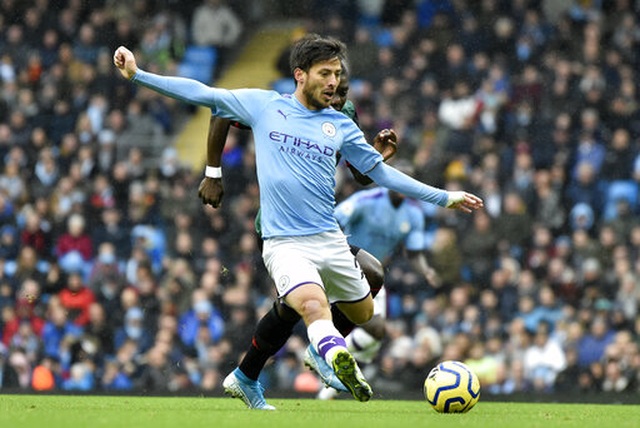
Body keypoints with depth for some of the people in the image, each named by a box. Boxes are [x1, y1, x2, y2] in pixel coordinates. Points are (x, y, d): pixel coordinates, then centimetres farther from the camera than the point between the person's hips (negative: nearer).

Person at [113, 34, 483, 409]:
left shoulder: (340, 125, 9)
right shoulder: (264, 105, 3)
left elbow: (381, 172, 15)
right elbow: (202, 94, 6)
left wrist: (444, 197, 13)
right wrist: (138, 75, 1)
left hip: (330, 240, 5)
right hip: (285, 243, -5)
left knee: (362, 314, 15)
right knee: (314, 305, -31)